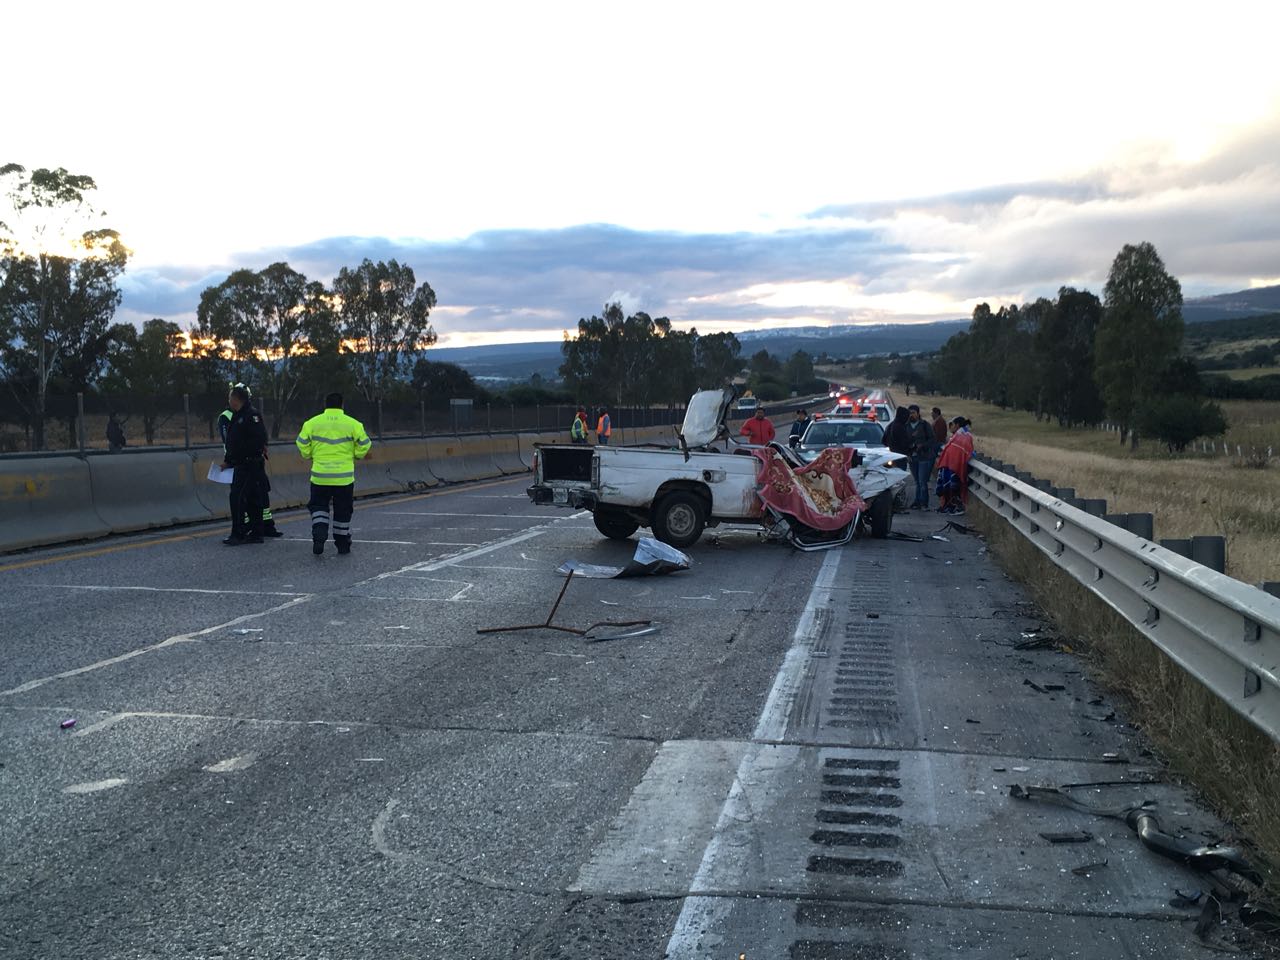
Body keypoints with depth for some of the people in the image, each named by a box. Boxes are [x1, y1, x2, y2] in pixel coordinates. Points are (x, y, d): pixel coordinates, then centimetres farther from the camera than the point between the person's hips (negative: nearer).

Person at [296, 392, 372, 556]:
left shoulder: (311, 423, -1)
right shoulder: (353, 424, -3)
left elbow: (303, 450, 1)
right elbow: (363, 449, 0)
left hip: (320, 476, 1)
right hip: (344, 476, 0)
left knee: (319, 507, 15)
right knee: (343, 511, 12)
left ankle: (319, 537, -4)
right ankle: (343, 544, 19)